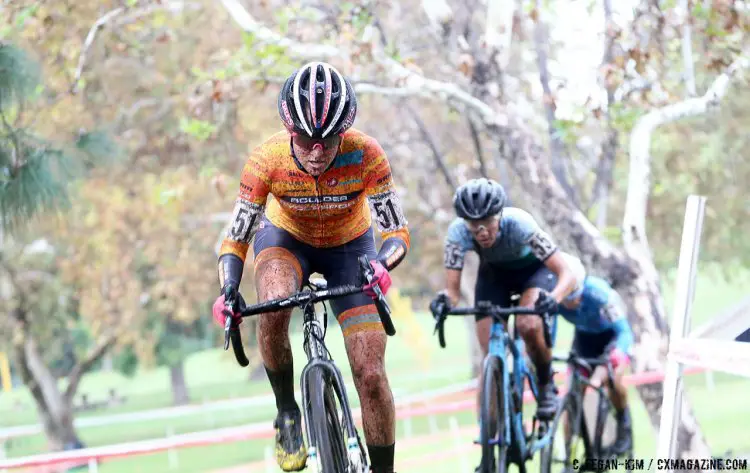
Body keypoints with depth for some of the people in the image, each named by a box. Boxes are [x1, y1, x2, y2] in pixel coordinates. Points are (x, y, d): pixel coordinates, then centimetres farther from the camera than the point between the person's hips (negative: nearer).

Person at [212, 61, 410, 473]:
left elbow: (397, 233, -25)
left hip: (350, 246, 0)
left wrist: (381, 265, -47)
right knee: (273, 307, -35)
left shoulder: (365, 155, -32)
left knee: (370, 374, -10)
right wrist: (227, 293, -39)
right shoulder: (267, 160, -30)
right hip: (286, 238, 0)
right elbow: (235, 241, -21)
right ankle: (287, 412, -11)